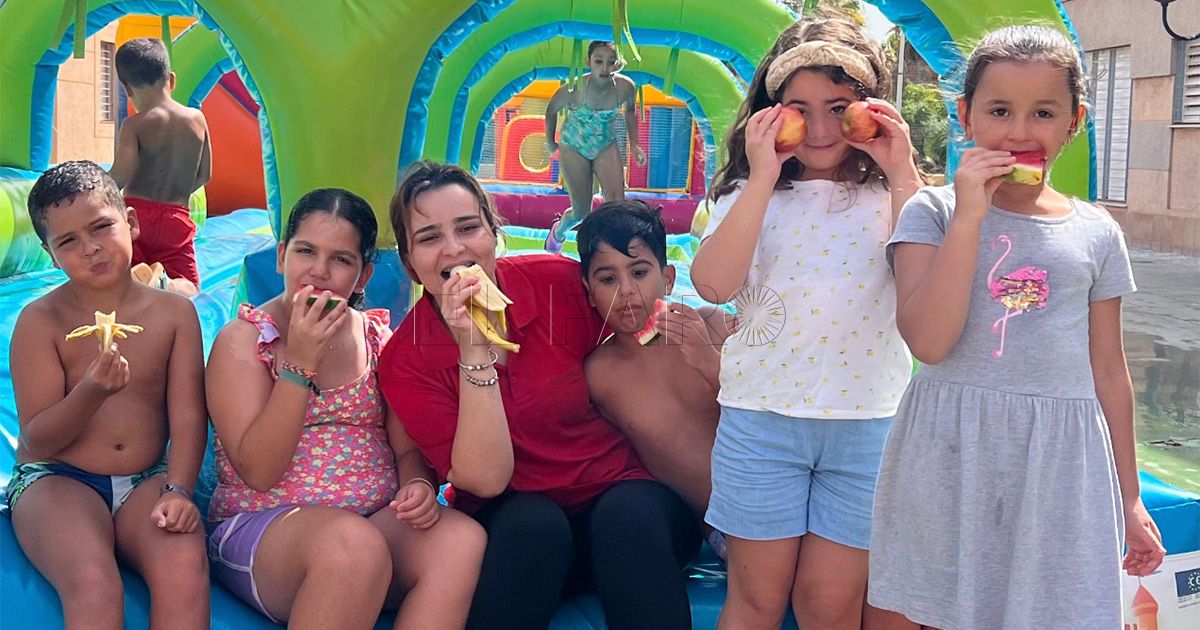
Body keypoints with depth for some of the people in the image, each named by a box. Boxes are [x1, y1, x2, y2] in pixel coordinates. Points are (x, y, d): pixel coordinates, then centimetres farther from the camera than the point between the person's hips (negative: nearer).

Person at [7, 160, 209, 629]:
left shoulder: (174, 312, 2)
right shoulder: (41, 321, -4)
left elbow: (187, 417, -1)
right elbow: (37, 440, -7)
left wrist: (177, 489, -17)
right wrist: (92, 392, -25)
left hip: (145, 482, 2)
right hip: (55, 481, -1)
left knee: (185, 568, -31)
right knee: (95, 588, -32)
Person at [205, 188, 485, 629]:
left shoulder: (379, 339, 11)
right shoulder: (243, 340, 1)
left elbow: (408, 448, 11)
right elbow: (258, 472, -9)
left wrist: (418, 485, -13)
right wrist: (299, 362, -17)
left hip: (376, 521, 4)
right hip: (262, 525, -3)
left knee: (462, 539, -29)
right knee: (354, 544, -38)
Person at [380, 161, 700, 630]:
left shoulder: (560, 283, -10)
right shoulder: (405, 362, -9)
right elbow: (486, 479, -17)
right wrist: (474, 352, -25)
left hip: (622, 492, 1)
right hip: (511, 525, 0)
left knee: (629, 517, -32)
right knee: (532, 522, -33)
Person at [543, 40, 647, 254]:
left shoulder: (625, 87, -21)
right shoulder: (576, 88, -29)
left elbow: (630, 111, 4)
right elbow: (551, 110, -7)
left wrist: (634, 145, 1)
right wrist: (550, 143, 5)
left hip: (607, 147, 2)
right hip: (574, 148, -2)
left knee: (617, 203, -17)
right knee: (581, 211, 7)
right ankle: (559, 229, 42)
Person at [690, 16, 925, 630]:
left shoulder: (892, 194, 3)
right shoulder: (750, 194, 3)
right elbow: (713, 283, -15)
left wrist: (903, 175, -15)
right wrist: (762, 177, -15)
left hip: (867, 422, 0)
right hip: (760, 418, 0)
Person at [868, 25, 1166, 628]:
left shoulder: (1095, 233, 7)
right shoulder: (932, 212, -1)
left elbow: (1109, 372, 12)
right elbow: (929, 341, -15)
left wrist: (1129, 499, 15)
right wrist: (969, 215, -17)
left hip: (1060, 462, 2)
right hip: (949, 459, -2)